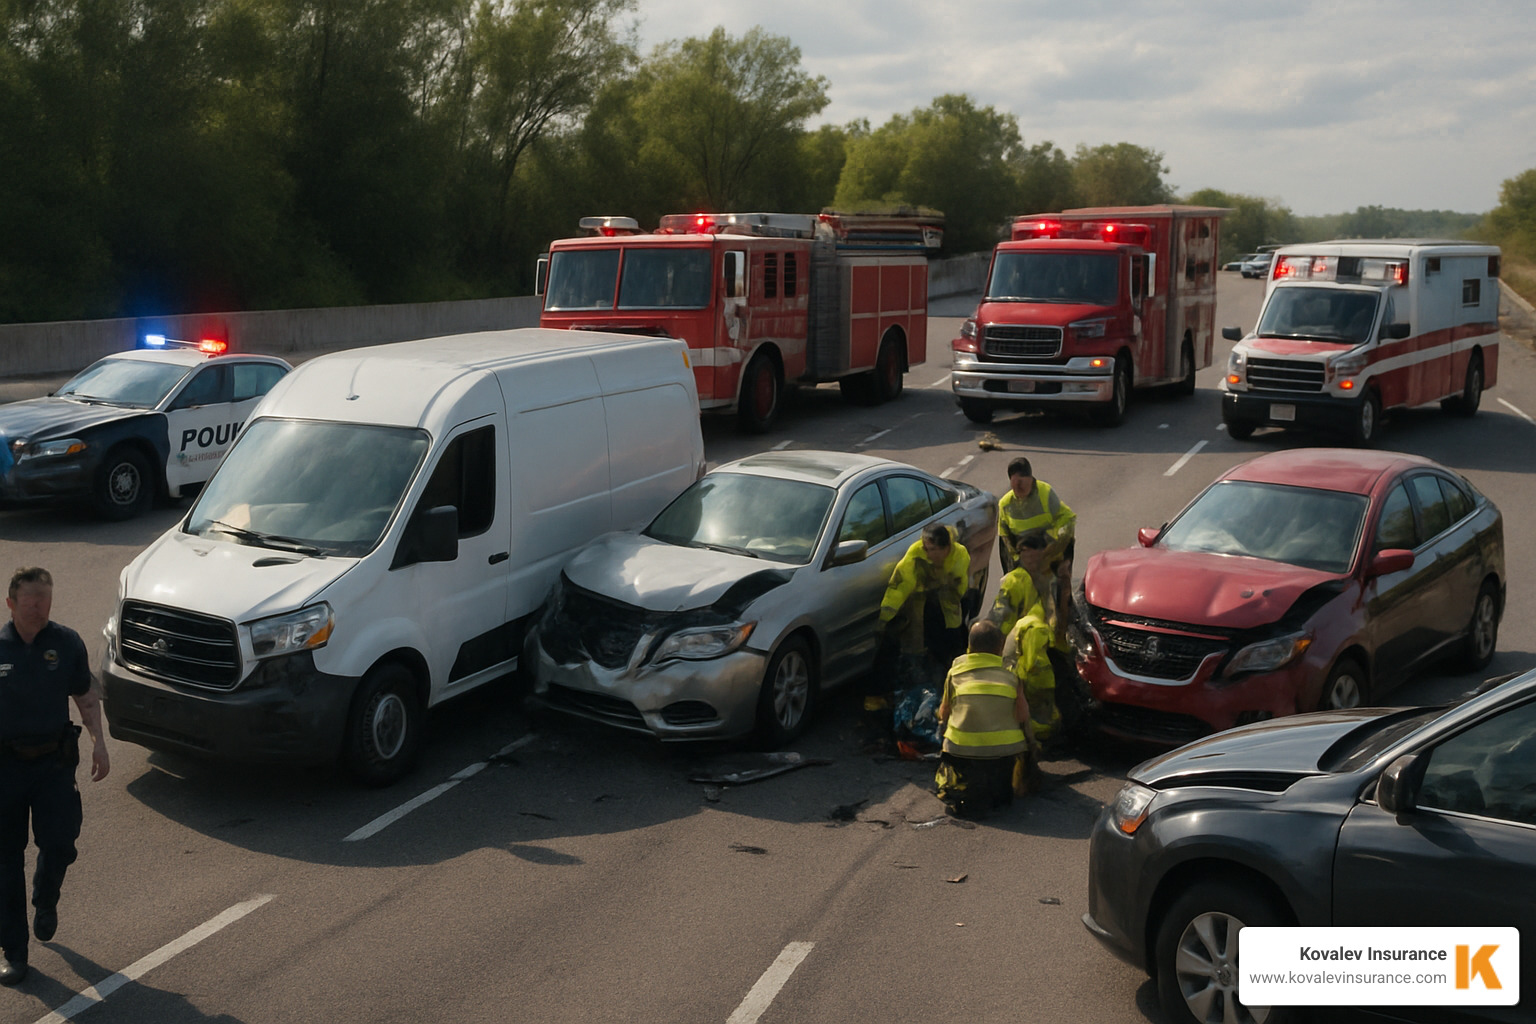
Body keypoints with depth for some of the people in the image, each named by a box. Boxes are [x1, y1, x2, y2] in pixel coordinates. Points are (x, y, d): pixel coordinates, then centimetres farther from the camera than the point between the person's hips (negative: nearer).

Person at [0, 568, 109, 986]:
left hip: (54, 762, 0)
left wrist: (99, 743, 1)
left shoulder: (67, 642, 0)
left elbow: (85, 696, 10)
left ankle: (46, 902, 28)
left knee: (59, 844, -8)